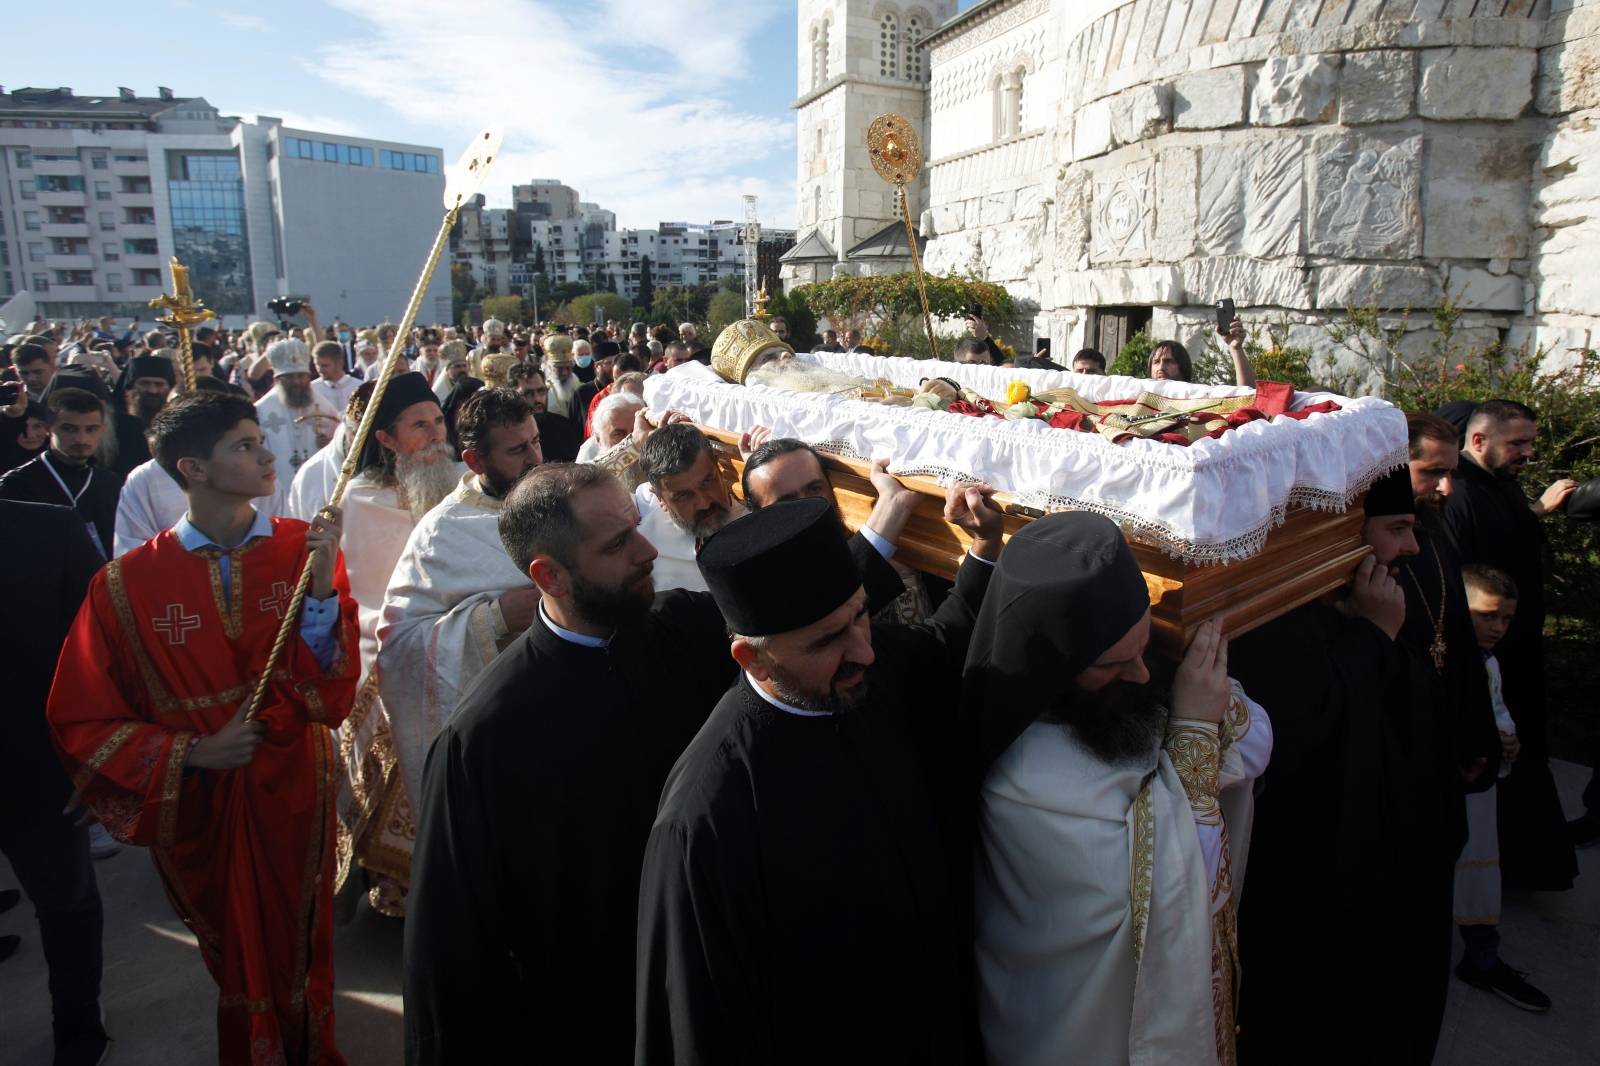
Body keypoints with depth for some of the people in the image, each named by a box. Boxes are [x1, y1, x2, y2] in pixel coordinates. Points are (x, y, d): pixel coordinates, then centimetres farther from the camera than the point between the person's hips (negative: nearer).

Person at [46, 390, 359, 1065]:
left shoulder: (303, 548, -10)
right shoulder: (127, 585, -14)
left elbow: (331, 692, -17)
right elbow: (82, 724, -5)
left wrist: (322, 585, -30)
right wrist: (192, 753, -16)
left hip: (294, 794, 1)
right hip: (200, 807, -1)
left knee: (300, 954, 21)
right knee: (236, 964, 22)